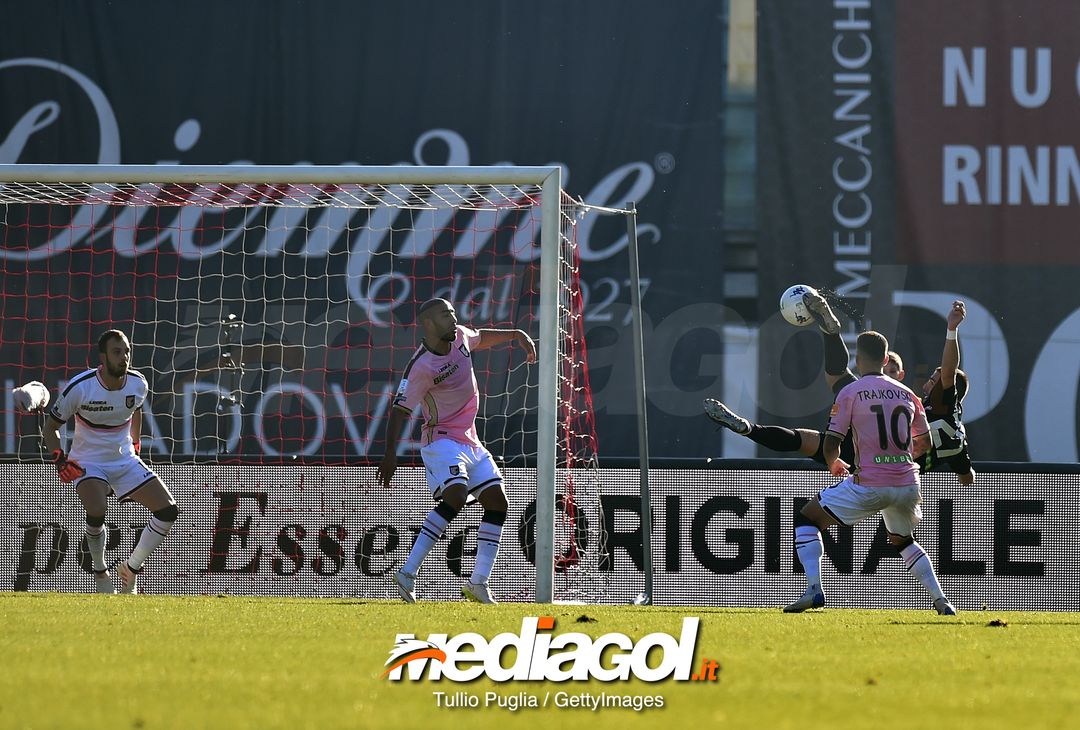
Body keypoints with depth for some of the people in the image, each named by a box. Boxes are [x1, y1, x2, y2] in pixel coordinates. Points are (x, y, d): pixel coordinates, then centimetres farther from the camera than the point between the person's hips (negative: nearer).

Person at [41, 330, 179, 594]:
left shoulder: (138, 384, -6)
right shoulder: (80, 387, -19)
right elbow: (50, 426, -7)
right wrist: (59, 459, -20)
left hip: (126, 460, 5)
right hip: (87, 463, -5)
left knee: (168, 510, -10)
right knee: (97, 510, -34)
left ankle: (130, 569, 7)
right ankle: (100, 572, -7)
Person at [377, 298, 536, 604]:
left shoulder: (460, 336, 3)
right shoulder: (421, 367, -20)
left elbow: (481, 338, 28)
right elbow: (400, 410, -20)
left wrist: (516, 335, 19)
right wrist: (390, 454, -28)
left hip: (470, 441, 9)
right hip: (441, 440, -9)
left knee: (497, 502, 1)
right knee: (456, 494, -30)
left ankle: (478, 583, 3)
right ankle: (407, 573, -29)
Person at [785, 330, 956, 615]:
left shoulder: (850, 393, -2)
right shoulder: (906, 393, 12)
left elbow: (831, 444, -4)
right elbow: (924, 442, 20)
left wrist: (834, 464, 19)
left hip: (869, 483, -5)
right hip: (907, 483, 5)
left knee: (806, 519, 11)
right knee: (903, 540, 32)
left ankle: (813, 589, -5)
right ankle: (940, 600, 21)